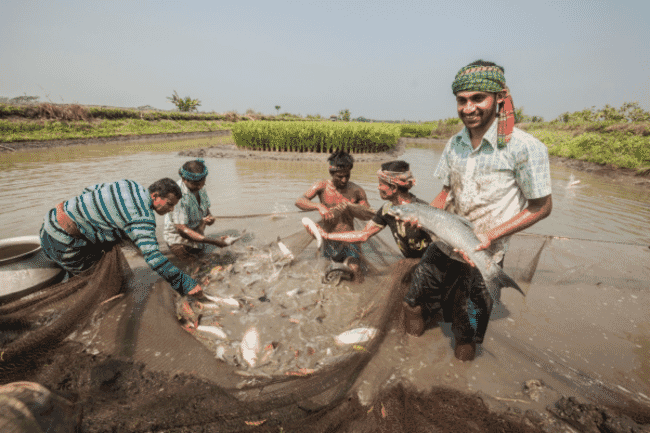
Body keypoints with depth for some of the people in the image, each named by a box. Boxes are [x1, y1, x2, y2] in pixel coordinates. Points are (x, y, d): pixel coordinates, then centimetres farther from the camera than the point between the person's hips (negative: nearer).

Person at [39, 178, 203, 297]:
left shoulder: (131, 185, 1)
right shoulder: (142, 217, -25)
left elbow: (91, 189, 15)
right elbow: (153, 257, -34)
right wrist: (187, 284, -32)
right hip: (62, 241, -9)